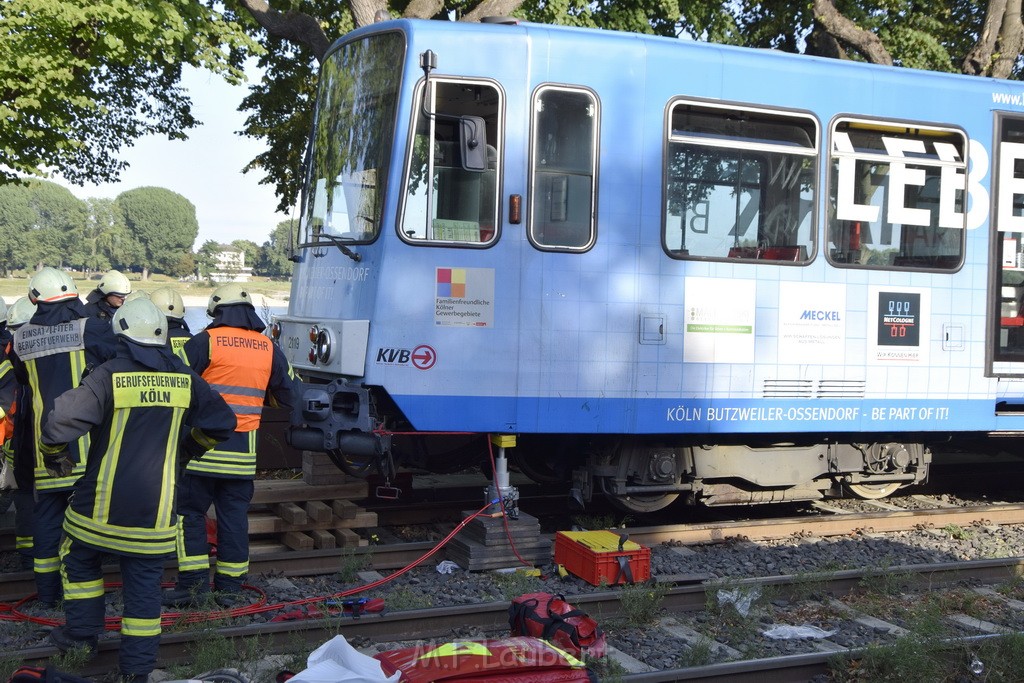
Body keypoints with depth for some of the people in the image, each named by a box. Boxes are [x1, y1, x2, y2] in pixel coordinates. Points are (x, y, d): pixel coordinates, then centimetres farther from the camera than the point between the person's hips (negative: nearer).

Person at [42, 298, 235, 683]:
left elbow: (61, 420, -22)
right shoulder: (185, 380, 0)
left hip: (103, 504, -2)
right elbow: (222, 422, 7)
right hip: (154, 510, 3)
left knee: (80, 561, 23)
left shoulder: (109, 376, -13)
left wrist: (54, 455, -1)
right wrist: (188, 448, 24)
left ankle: (83, 632, 31)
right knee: (145, 582, 9)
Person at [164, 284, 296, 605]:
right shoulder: (268, 348, 7)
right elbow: (287, 395, 17)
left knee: (190, 510, 6)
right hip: (244, 447, 4)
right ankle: (229, 586, 14)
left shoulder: (205, 341, -6)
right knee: (235, 515, 10)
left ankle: (193, 579, 2)